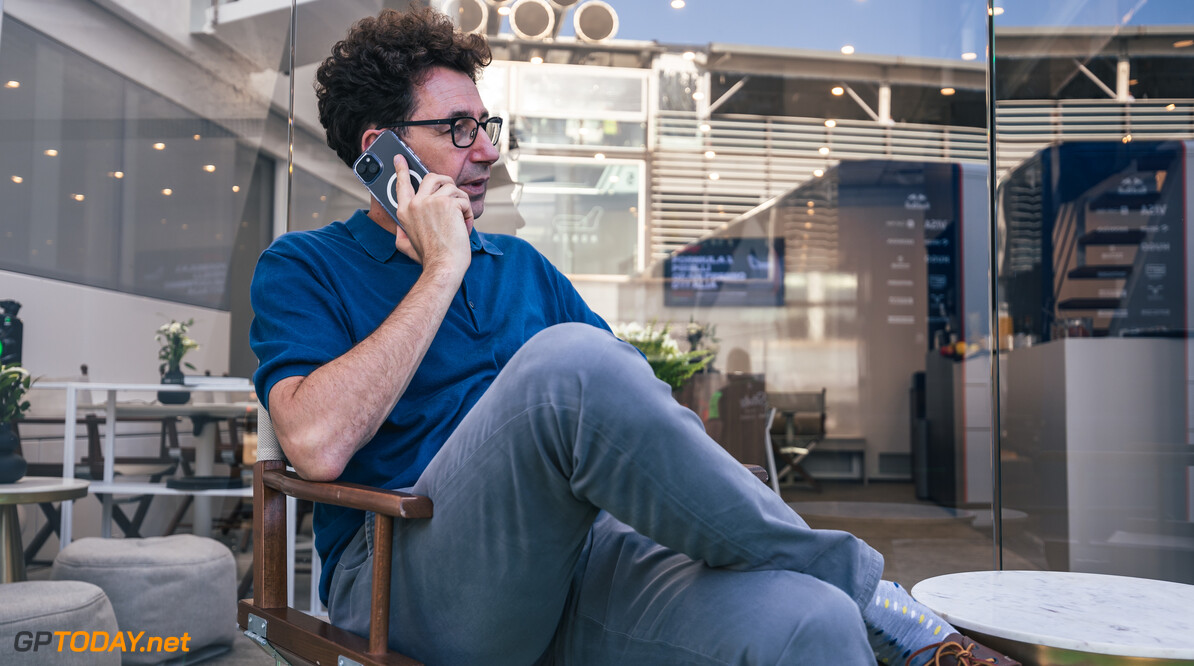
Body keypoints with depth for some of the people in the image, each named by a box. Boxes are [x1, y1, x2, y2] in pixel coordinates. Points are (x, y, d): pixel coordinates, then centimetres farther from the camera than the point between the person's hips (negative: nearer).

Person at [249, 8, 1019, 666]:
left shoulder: (522, 266, 23)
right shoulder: (304, 269, 8)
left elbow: (630, 395, 16)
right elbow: (317, 442, -12)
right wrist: (442, 271, -7)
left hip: (576, 551, 4)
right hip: (405, 584, -3)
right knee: (570, 359, -33)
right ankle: (868, 594, -17)